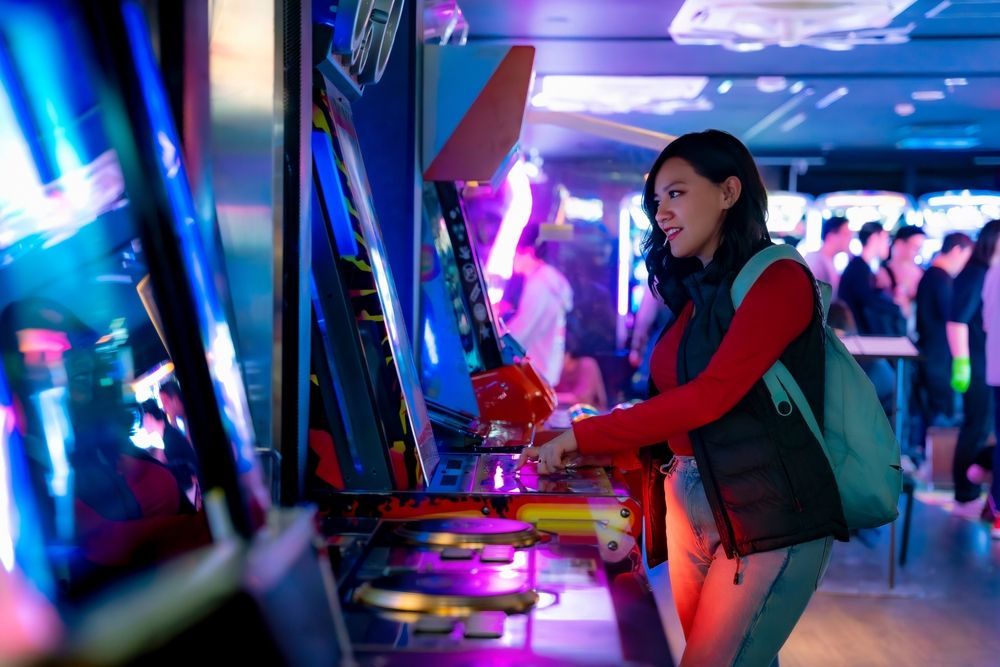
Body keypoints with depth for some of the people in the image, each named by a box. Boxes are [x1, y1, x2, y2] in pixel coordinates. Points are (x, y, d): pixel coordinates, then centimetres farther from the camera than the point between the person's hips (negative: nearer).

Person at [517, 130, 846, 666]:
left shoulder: (779, 281, -11)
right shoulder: (696, 296, 13)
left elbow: (711, 395, -21)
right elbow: (676, 404, 9)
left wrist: (584, 438, -20)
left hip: (771, 520, -7)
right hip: (688, 504, 7)